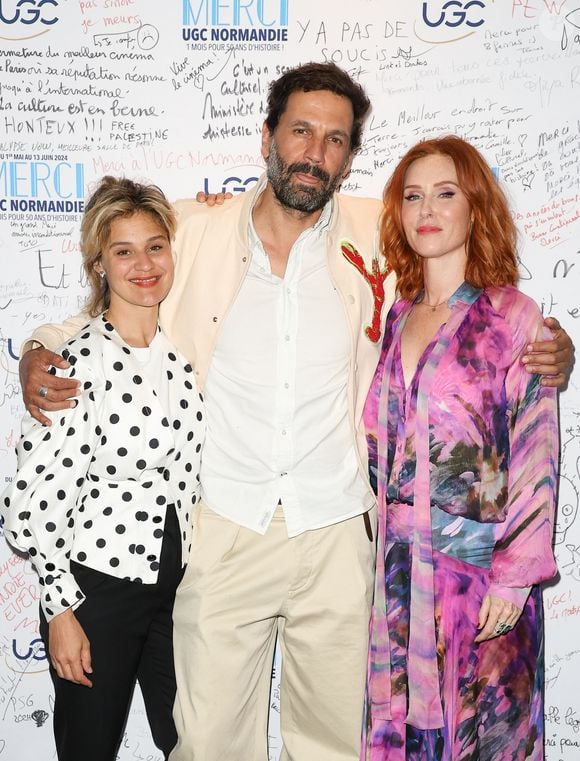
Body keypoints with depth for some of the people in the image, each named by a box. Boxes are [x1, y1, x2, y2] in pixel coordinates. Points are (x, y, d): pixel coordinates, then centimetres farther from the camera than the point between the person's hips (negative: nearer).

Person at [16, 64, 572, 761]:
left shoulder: (375, 239, 2)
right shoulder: (192, 233, 1)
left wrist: (542, 354, -4)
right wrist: (40, 354, -7)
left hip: (336, 538, 1)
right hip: (221, 531, 0)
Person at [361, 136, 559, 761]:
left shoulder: (513, 316, -6)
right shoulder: (395, 317, 9)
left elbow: (535, 453, -9)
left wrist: (515, 573, -12)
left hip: (478, 567, -4)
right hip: (397, 568, 4)